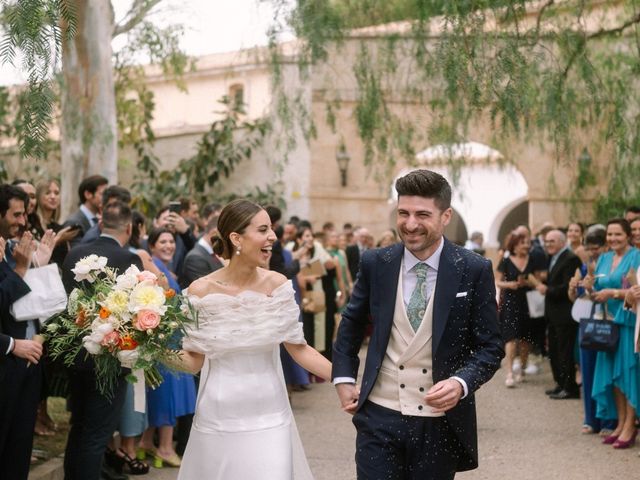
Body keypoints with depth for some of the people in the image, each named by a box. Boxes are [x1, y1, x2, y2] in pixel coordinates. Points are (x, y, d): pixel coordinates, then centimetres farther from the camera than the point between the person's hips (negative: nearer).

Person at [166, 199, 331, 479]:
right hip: (220, 419, -2)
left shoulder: (278, 284, -4)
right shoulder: (202, 290, -9)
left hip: (270, 417, 2)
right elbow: (195, 361, -2)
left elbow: (298, 348, 3)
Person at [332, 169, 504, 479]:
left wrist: (462, 383, -19)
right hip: (379, 417, 1)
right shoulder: (375, 264, -1)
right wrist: (343, 378, 9)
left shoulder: (474, 270, -7)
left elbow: (491, 346, -2)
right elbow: (352, 322, 16)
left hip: (441, 422, -1)